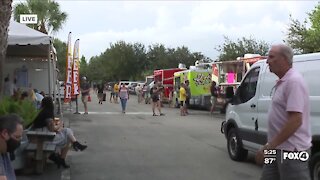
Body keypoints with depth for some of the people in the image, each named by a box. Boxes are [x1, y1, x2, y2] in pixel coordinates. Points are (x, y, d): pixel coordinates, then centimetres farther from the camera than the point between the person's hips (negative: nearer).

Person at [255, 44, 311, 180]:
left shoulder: (293, 81, -18)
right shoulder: (282, 82, 13)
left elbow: (296, 120, -26)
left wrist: (269, 146, -23)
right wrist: (270, 146, 21)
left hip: (291, 150, -10)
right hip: (278, 148, 10)